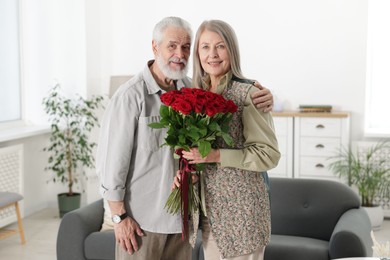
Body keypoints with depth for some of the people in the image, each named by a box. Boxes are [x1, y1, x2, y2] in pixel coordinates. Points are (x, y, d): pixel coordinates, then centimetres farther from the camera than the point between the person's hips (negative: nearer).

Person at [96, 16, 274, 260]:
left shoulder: (191, 89, 2)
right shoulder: (131, 95, -15)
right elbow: (111, 159, -12)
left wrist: (260, 97, -9)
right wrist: (120, 216, -11)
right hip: (140, 218, -5)